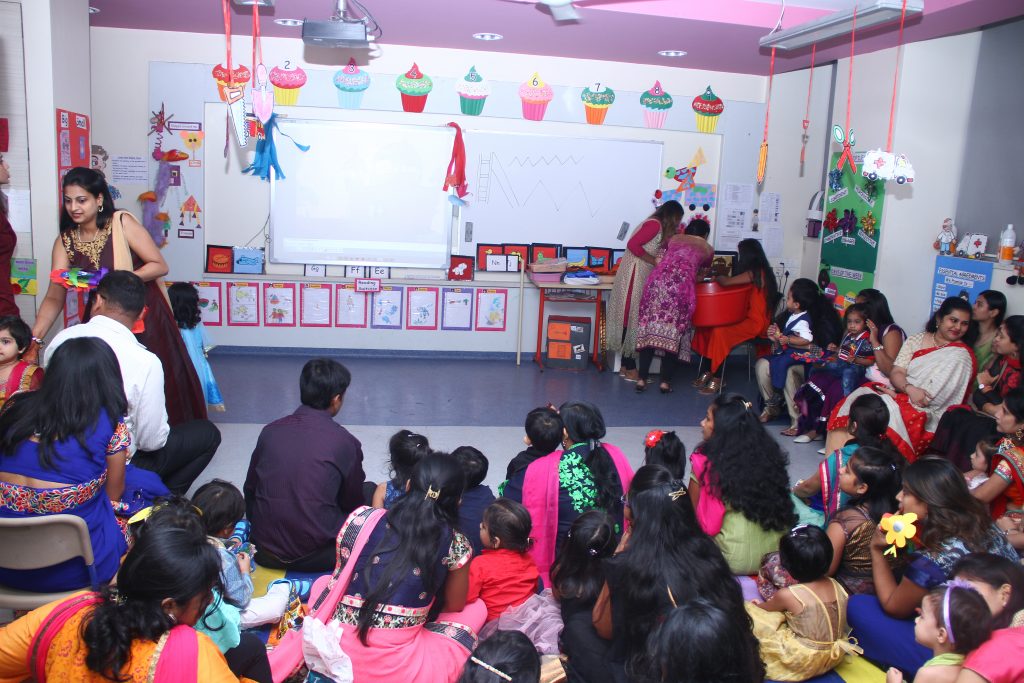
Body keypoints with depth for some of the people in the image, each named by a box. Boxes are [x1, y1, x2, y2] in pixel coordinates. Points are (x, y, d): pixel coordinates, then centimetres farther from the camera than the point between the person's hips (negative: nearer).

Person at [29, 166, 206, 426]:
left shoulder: (122, 223, -9)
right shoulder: (64, 242, 1)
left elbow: (160, 266, -10)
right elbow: (54, 297, -3)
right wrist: (34, 336, -15)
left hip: (144, 315, -3)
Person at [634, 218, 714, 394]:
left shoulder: (674, 239, 29)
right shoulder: (708, 249, 26)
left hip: (658, 280, 2)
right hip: (681, 286, -2)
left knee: (650, 328, 4)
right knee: (674, 331, 6)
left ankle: (642, 379, 3)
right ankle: (665, 381, 6)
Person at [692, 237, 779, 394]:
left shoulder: (756, 272, -16)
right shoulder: (755, 271, 14)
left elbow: (726, 282, -18)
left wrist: (716, 277, 2)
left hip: (756, 322, -10)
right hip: (746, 316, 10)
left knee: (719, 331, -27)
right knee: (706, 325, -2)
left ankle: (717, 378, -16)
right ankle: (709, 371, 0)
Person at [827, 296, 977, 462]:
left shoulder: (961, 355, 0)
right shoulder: (915, 340, 13)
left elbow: (930, 398, -8)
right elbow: (895, 373, 3)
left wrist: (896, 394, -10)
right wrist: (909, 389, -17)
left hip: (923, 413, -4)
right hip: (896, 394, 5)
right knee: (858, 400, -24)